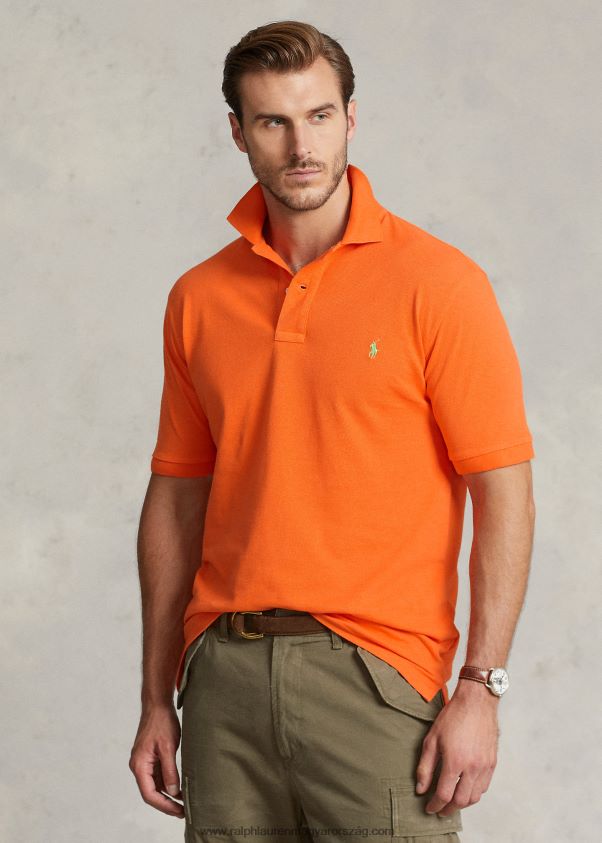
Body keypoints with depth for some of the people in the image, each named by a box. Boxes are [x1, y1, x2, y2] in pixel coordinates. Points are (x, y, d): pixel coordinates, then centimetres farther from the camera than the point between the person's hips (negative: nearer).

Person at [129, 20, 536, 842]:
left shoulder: (437, 283, -5)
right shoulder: (199, 299, 9)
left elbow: (503, 494, -7)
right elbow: (176, 497, 13)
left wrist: (480, 690, -13)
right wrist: (157, 700, 11)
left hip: (375, 674, -4)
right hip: (225, 679, 4)